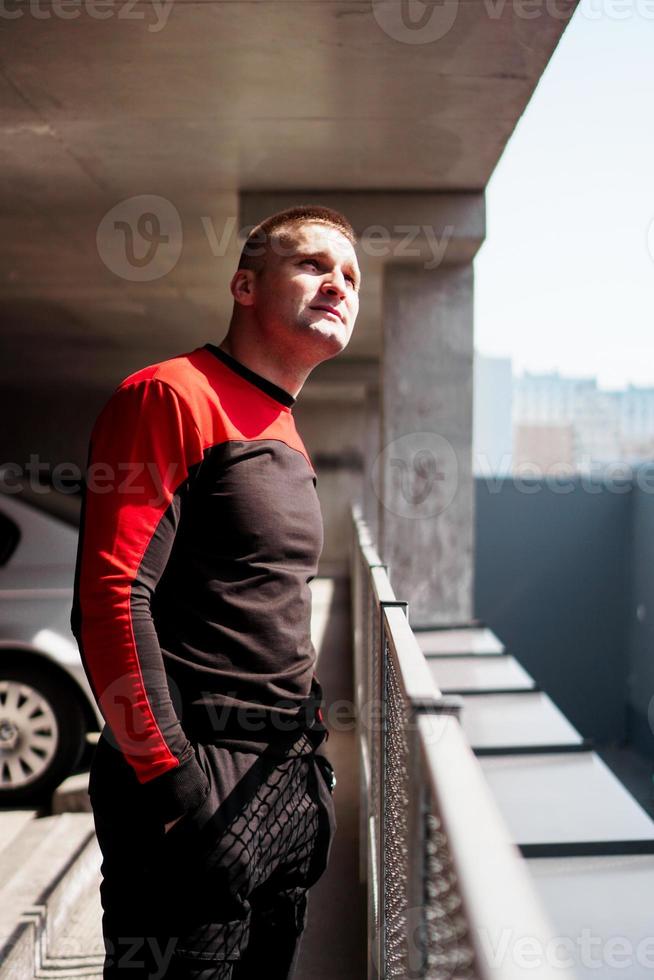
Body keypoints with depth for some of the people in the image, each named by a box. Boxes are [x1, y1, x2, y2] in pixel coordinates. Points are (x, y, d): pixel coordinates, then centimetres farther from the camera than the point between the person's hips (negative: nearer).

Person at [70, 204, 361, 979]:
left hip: (288, 776, 9)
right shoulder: (173, 394, -10)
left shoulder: (289, 438, 17)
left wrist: (307, 746, 16)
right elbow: (111, 596, -19)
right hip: (200, 781, -9)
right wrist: (170, 774, -21)